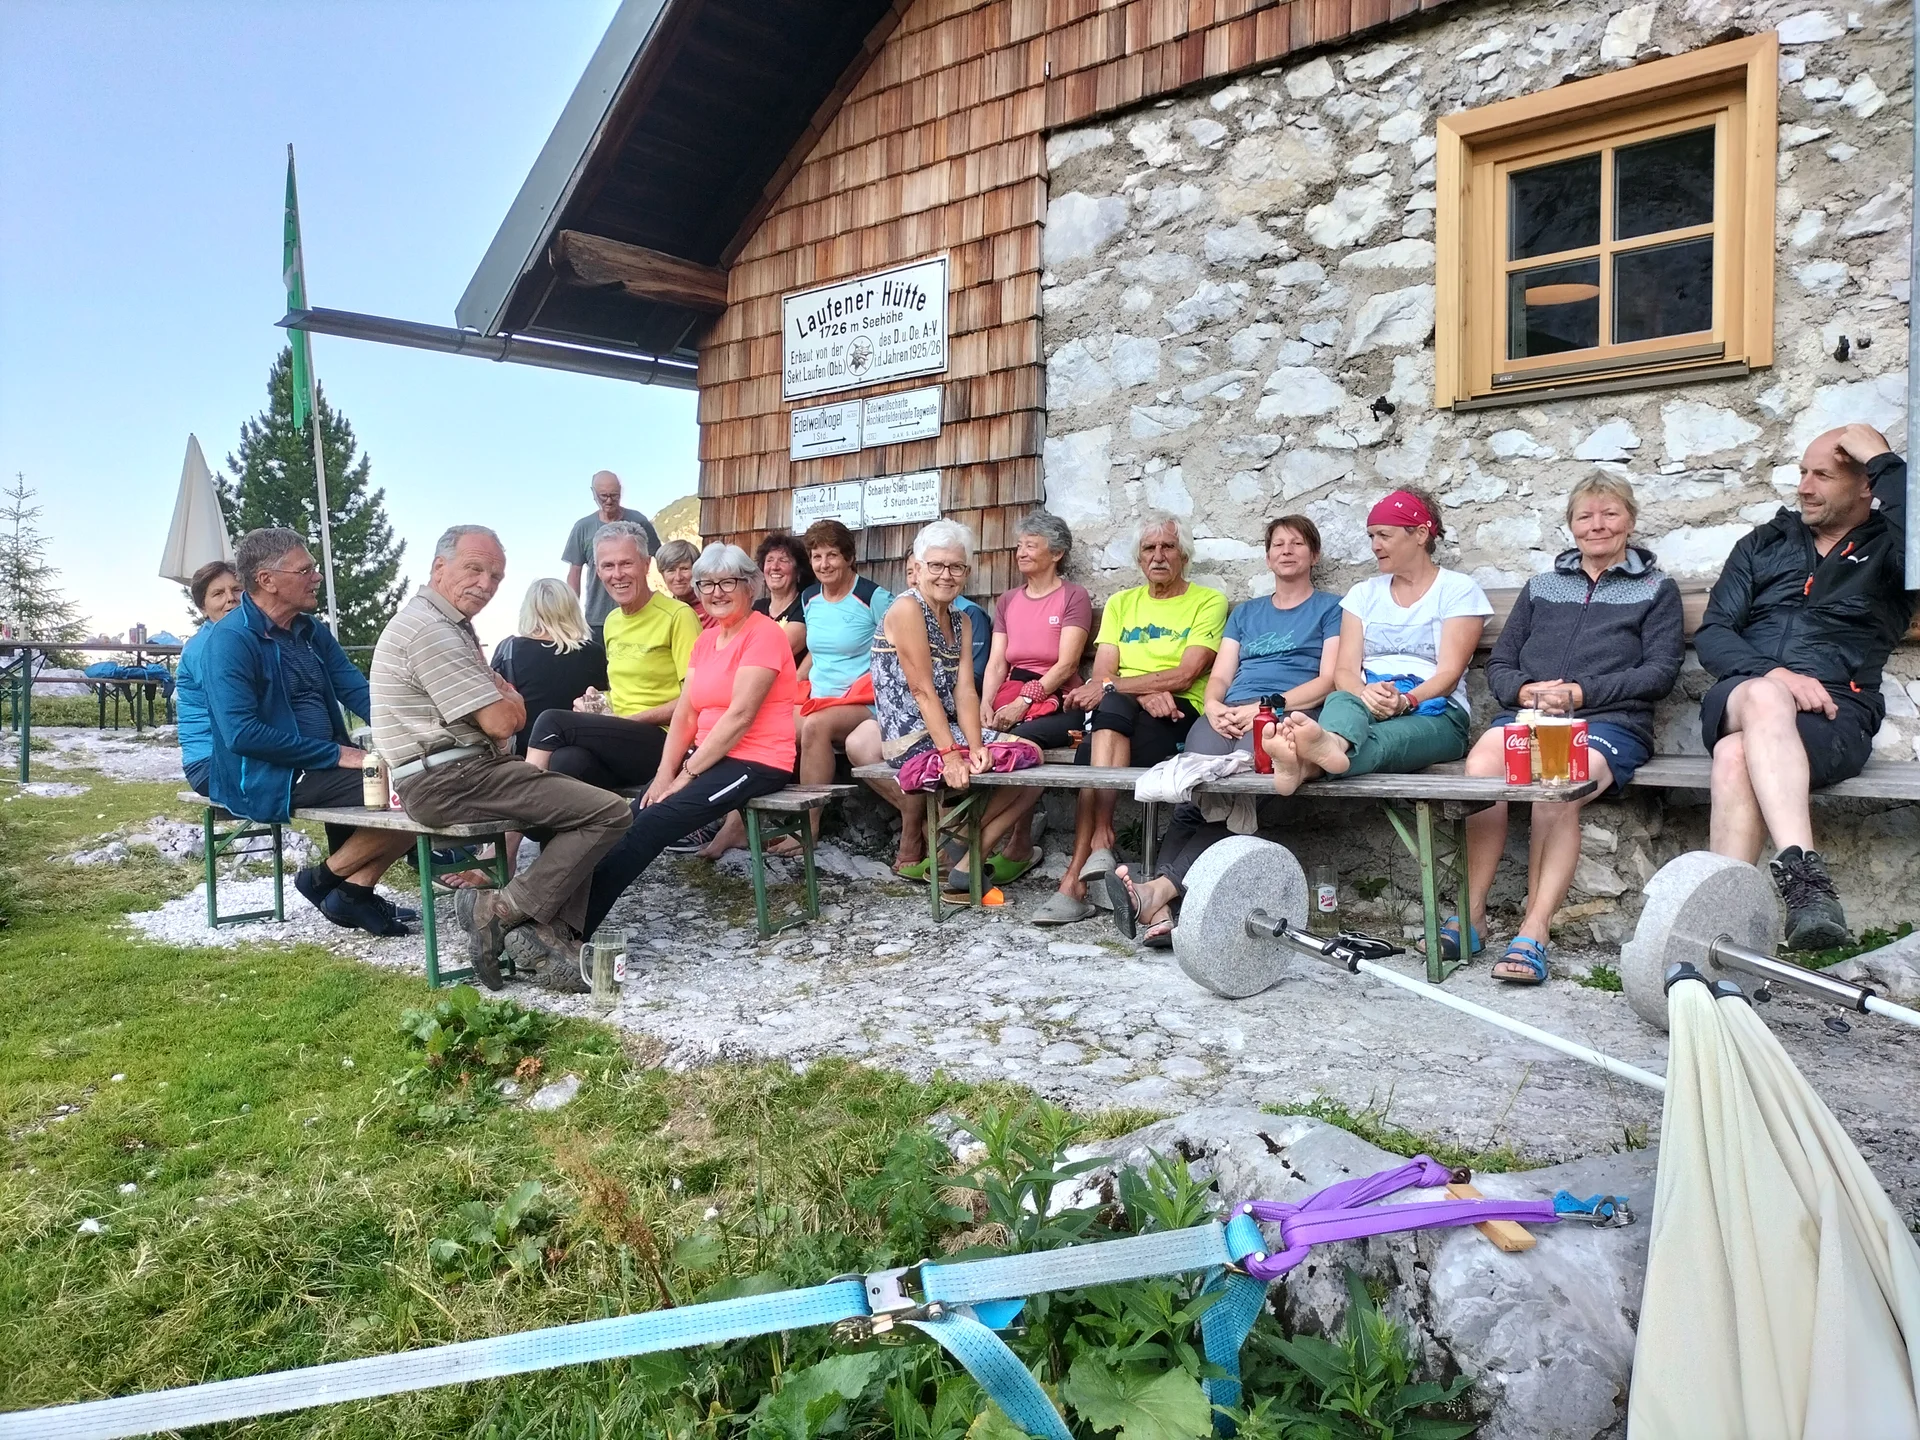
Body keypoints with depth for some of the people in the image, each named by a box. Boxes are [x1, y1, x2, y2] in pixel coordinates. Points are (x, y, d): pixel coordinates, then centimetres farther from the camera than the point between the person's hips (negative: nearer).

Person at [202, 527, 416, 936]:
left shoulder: (310, 630, 12)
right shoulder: (232, 640, -14)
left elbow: (357, 691, 7)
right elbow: (242, 734, -21)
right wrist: (335, 754, -20)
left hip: (323, 765, 9)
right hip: (266, 780, -9)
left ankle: (356, 889, -2)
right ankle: (325, 879, 0)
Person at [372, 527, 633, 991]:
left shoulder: (451, 626, 20)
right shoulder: (430, 630, -15)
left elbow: (510, 713, 22)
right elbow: (501, 721, -17)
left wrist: (504, 699, 0)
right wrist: (510, 699, 5)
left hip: (465, 769, 11)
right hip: (449, 782, -11)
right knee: (608, 812, -15)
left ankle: (552, 936, 5)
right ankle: (500, 910, -10)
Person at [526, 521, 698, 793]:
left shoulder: (678, 616, -5)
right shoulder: (611, 621, 19)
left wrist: (633, 719, -11)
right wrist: (596, 701, 6)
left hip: (662, 741, -6)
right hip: (620, 743, 6)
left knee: (554, 722, -22)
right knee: (567, 761, -29)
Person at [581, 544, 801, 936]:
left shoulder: (763, 634, -10)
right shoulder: (706, 639, 15)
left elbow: (739, 716, -17)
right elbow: (684, 715, 9)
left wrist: (686, 775, -17)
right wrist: (664, 773, -5)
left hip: (754, 762, -7)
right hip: (709, 756, 7)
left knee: (650, 824, -21)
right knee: (632, 817, -14)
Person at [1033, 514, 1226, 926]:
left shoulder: (1208, 602, 8)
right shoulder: (1120, 603, 22)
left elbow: (1184, 676, -7)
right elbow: (1102, 673, 7)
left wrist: (1113, 686, -14)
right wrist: (1145, 692, -14)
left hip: (1179, 712, -3)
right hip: (1120, 715, 3)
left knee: (1109, 707, -32)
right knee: (1111, 705, -32)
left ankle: (1076, 877, -34)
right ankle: (1101, 840, -36)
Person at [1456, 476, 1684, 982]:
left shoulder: (1656, 590, 19)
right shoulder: (1540, 588, 28)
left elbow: (1660, 671, 5)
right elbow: (1498, 663, 21)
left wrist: (1582, 692, -9)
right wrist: (1522, 690, -3)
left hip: (1609, 720, -2)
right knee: (1481, 767, -34)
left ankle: (1533, 932, -35)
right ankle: (1471, 915, -28)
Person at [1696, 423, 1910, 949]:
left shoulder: (1886, 549, 14)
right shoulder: (1765, 543, 23)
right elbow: (1712, 634, 11)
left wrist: (1884, 460, -4)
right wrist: (1775, 675, -9)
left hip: (1836, 716, -2)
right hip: (1740, 701, 2)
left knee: (1737, 756, -36)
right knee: (1764, 697, -37)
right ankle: (1802, 869, -52)